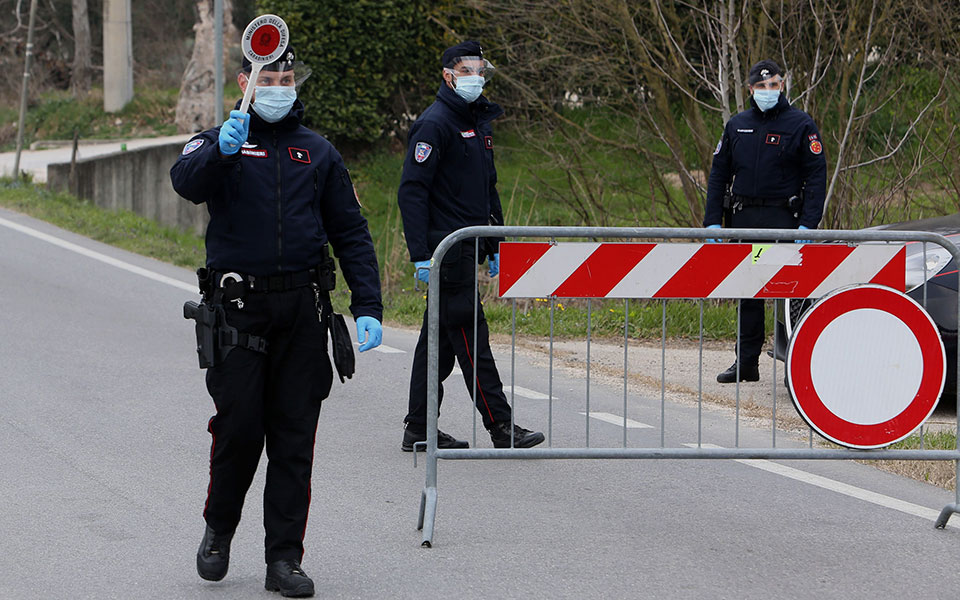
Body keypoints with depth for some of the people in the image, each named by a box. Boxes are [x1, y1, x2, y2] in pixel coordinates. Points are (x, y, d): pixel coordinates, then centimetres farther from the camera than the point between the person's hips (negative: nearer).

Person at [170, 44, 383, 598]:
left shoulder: (318, 153, 14)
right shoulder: (218, 143, 5)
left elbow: (351, 233, 12)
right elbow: (187, 182, -18)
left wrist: (368, 307, 2)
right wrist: (221, 151, -38)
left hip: (304, 308, 3)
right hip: (238, 308, -2)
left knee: (295, 437, 2)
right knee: (239, 428, -5)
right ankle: (219, 531, 21)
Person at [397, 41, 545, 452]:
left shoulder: (480, 123, 18)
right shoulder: (435, 124, -11)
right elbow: (412, 190, -16)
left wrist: (495, 247, 22)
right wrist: (421, 255, -21)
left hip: (468, 248, 9)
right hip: (447, 249, -9)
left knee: (438, 338, 11)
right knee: (469, 336, -8)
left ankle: (419, 429, 15)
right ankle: (501, 428, -9)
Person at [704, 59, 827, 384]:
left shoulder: (801, 125, 0)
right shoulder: (737, 126, 13)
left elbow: (816, 176, -4)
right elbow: (718, 175, 15)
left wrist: (807, 225, -13)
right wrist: (713, 222, 6)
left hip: (782, 218, -4)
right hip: (743, 218, 4)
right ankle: (746, 362, 12)